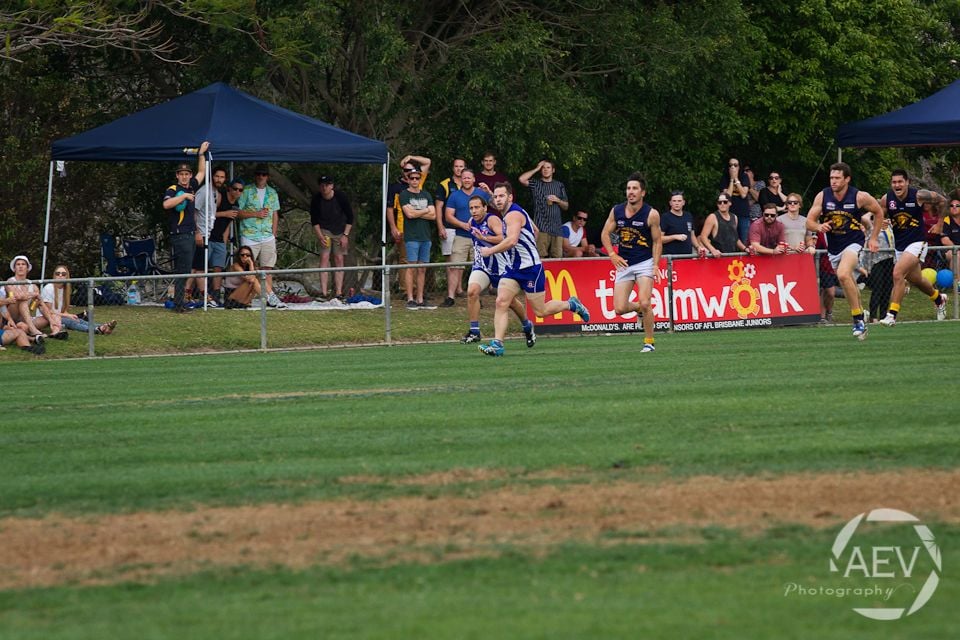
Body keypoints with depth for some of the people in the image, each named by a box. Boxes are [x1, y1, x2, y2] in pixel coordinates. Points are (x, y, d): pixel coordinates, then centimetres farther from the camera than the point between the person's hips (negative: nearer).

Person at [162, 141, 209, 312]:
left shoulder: (191, 187, 14)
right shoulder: (172, 190, -10)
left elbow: (201, 173, 29)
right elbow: (166, 204, -30)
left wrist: (201, 154, 26)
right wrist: (184, 196, -23)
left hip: (191, 235, 8)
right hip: (179, 236, -8)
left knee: (183, 271, 8)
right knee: (183, 270, -11)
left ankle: (180, 302, 11)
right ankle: (178, 304, -12)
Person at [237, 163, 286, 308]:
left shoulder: (272, 193, 14)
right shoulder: (246, 191, 1)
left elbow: (275, 215, 17)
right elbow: (239, 213, -2)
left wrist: (273, 235, 9)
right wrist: (256, 214, -11)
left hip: (268, 237, 4)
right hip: (249, 235, -4)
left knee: (268, 268, 2)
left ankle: (270, 298, 2)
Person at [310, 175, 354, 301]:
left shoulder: (341, 197, -14)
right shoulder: (316, 200, -12)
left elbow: (350, 217, -4)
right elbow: (314, 221, -1)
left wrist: (345, 235, -10)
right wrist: (320, 236, -13)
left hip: (340, 230, 0)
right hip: (324, 230, 0)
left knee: (339, 259, -2)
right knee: (324, 257, -12)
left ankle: (338, 294, -1)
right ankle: (324, 293, -15)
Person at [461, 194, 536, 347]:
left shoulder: (492, 220, -18)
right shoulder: (472, 222, 4)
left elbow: (503, 238, -34)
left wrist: (484, 238, -41)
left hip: (500, 265, -5)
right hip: (482, 266, 5)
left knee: (509, 300, 8)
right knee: (472, 291, -21)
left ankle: (528, 327, 34)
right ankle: (474, 332, -15)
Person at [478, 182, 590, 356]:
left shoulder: (513, 214, -17)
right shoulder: (508, 215, 13)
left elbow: (512, 240, -32)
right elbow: (534, 232, 25)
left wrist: (490, 251, -24)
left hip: (530, 268, -9)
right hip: (512, 268, 9)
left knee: (541, 311, 1)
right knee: (501, 302, -10)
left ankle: (571, 305, 26)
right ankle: (497, 344, -16)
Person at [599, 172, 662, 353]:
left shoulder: (651, 214, -10)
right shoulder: (616, 211, 0)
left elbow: (657, 241, -3)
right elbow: (605, 233, 11)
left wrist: (656, 265, -12)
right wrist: (612, 254, -3)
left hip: (645, 263, -4)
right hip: (624, 263, 4)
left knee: (644, 303, -18)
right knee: (619, 308, -4)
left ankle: (649, 342, -2)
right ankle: (639, 308, 31)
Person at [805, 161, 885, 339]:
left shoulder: (860, 197, -14)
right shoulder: (822, 196, -7)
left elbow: (878, 212, 4)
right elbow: (809, 222, -5)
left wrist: (874, 238, 3)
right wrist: (819, 227, -28)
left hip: (853, 242, -5)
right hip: (833, 247, 5)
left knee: (843, 274, -30)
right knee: (849, 284, 16)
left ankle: (858, 319, -23)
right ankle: (860, 321, 35)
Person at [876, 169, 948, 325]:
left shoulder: (919, 195, -15)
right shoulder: (887, 199, -6)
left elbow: (942, 201, 1)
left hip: (917, 243, -6)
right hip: (900, 245, 6)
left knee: (898, 273, -24)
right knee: (915, 280, 22)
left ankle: (892, 314, -20)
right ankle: (939, 299, 51)